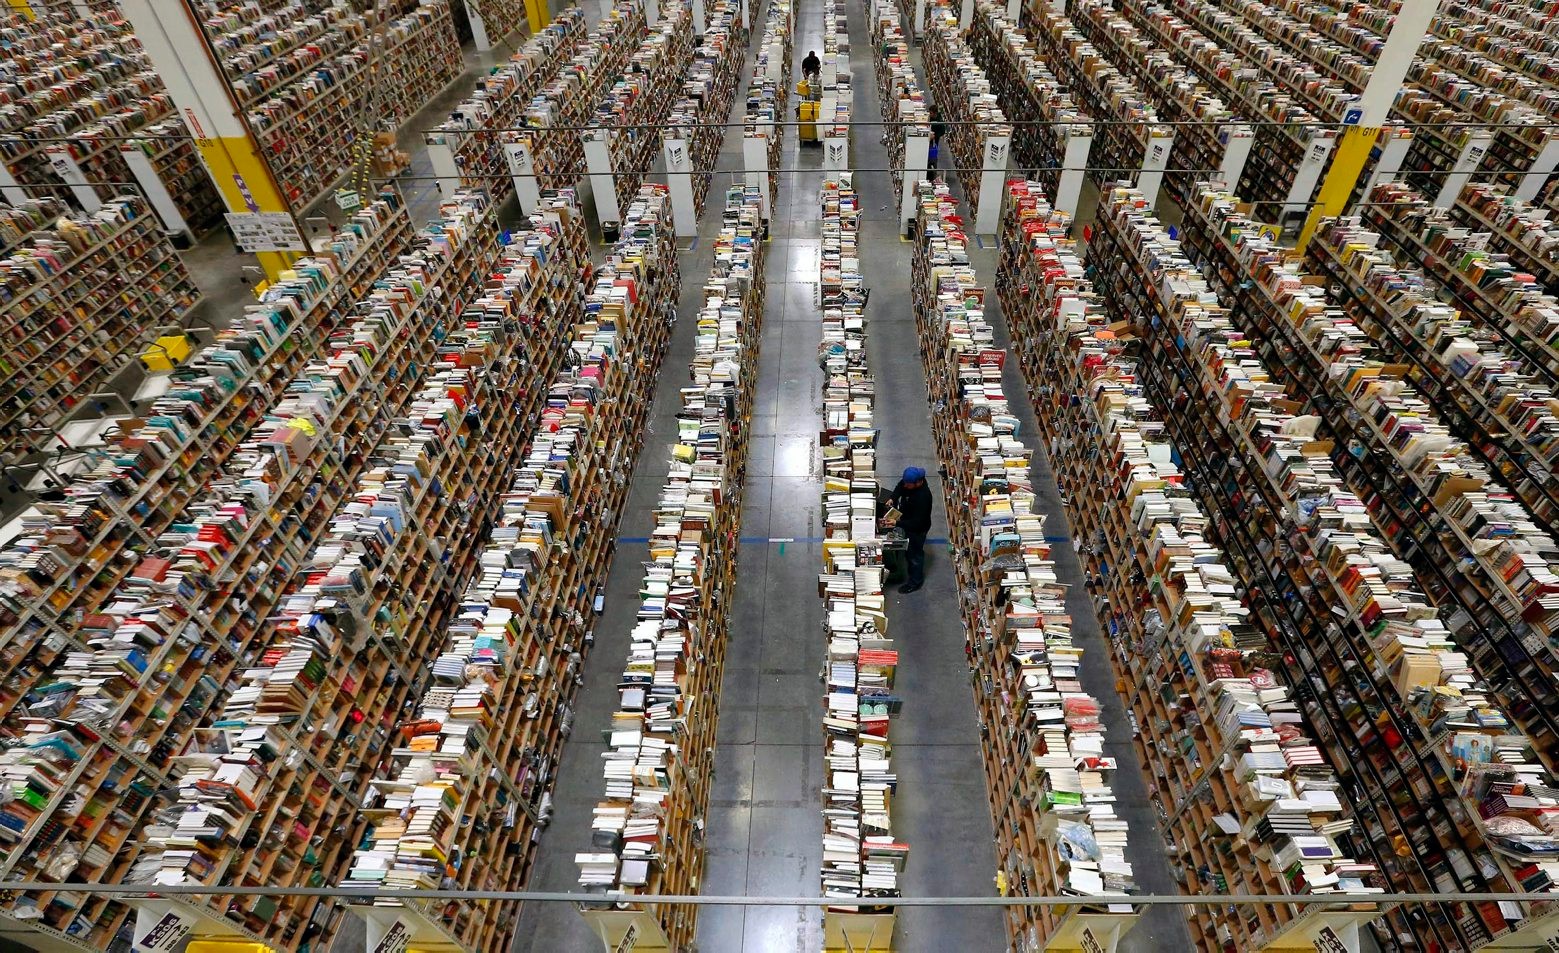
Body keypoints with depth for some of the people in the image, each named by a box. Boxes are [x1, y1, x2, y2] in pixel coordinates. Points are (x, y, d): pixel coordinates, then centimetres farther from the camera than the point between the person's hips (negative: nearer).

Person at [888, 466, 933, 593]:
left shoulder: (923, 497, -40)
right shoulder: (909, 481, -19)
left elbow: (916, 522, -36)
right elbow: (899, 487, 5)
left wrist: (897, 523, -40)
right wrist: (892, 498, -12)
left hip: (917, 529, -8)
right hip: (908, 522, 8)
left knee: (915, 554, 13)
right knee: (908, 550, 28)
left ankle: (916, 581, 35)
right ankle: (913, 572, 53)